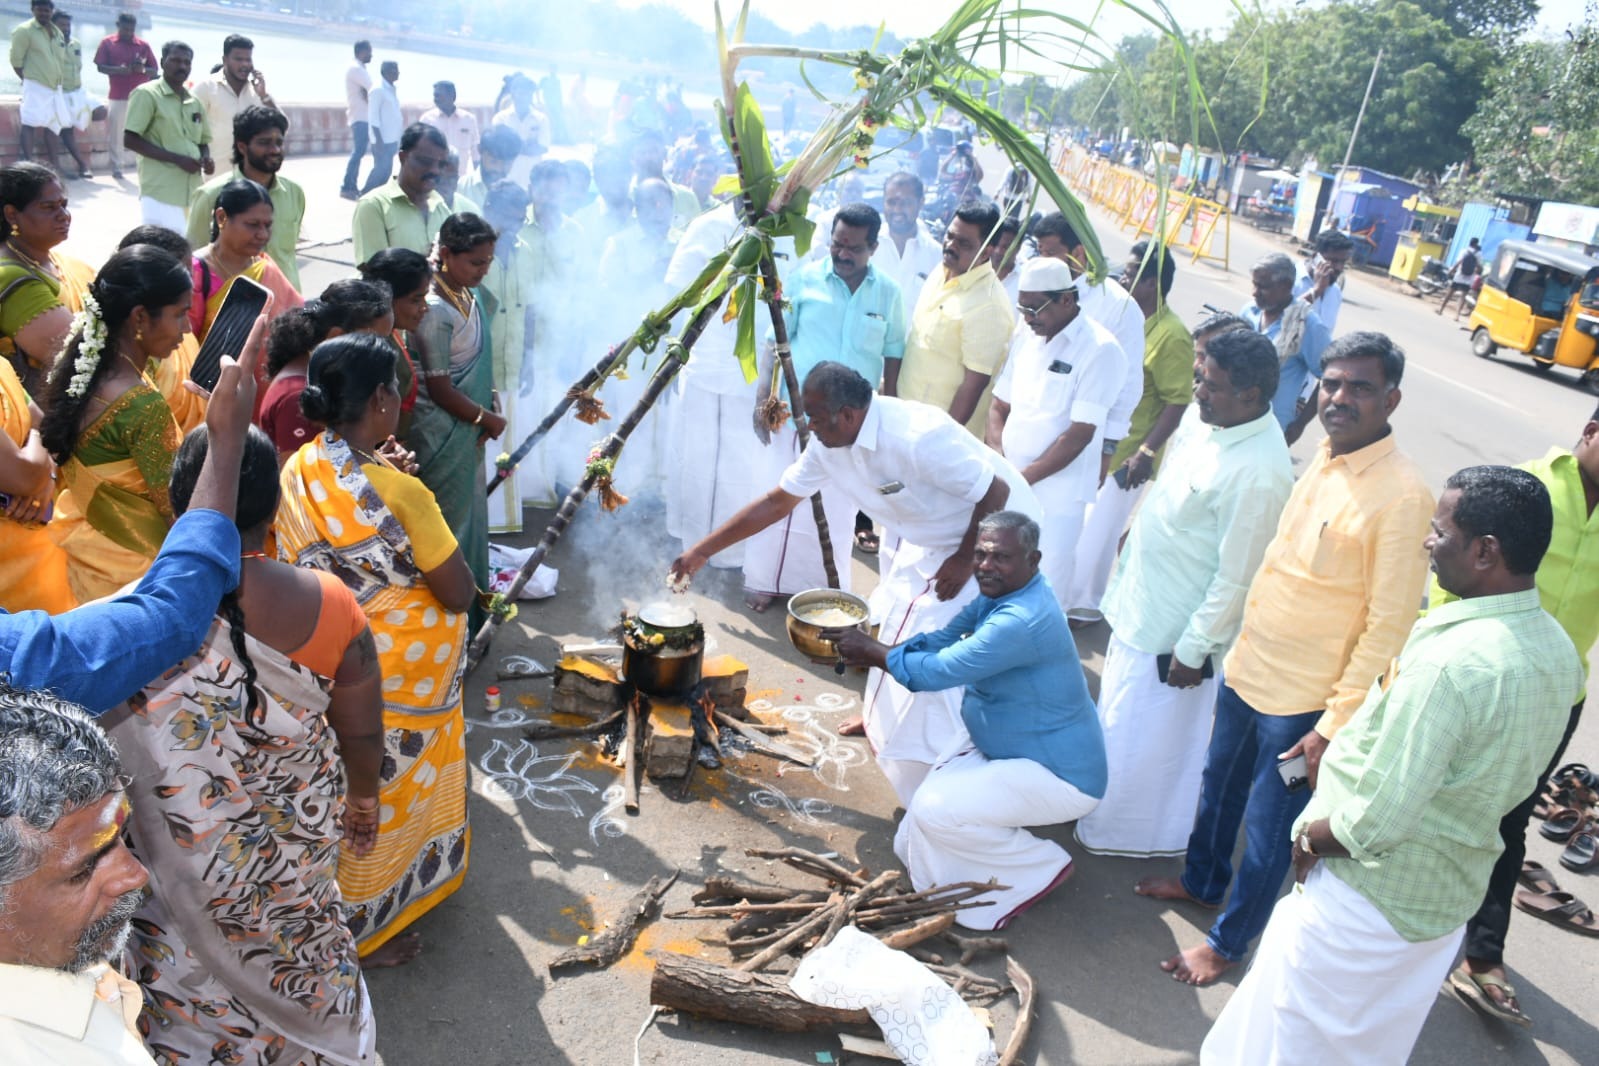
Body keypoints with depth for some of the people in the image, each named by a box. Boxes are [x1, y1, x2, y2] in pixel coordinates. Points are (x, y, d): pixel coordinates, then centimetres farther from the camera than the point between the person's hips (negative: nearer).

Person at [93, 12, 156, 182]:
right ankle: (116, 167, 9)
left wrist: (142, 69, -16)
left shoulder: (143, 45, 6)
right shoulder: (107, 43, 5)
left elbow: (155, 71, 6)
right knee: (115, 133, 1)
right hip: (117, 97, 0)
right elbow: (100, 67, 0)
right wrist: (118, 70, -19)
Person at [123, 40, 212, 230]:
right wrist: (177, 159, -16)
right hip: (161, 193, -7)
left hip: (193, 192, 7)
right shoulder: (146, 94, -4)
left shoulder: (194, 102, 15)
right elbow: (130, 140, -9)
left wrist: (206, 159, 1)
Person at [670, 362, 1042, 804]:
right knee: (895, 619, 15)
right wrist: (701, 551, -5)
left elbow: (996, 493, -28)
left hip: (994, 533, -8)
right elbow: (776, 502, -3)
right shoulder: (829, 444, -11)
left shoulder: (919, 437, -36)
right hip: (928, 537, 8)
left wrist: (965, 561, -21)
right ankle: (884, 717, 39)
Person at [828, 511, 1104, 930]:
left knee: (934, 810, -22)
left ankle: (1043, 867, -2)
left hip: (1059, 775, -9)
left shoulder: (1023, 621, -30)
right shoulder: (1000, 594, 1)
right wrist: (870, 650, -11)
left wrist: (873, 652, -14)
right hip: (1005, 751, 9)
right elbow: (943, 639, 1)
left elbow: (940, 671, -27)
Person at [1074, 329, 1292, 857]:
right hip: (1141, 599, 9)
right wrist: (1136, 531, 21)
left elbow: (1236, 578, -25)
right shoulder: (1203, 418, -6)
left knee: (1146, 733, 11)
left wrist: (1195, 649, -17)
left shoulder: (1258, 475, -32)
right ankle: (1112, 801, 50)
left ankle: (1131, 833, 35)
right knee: (1121, 710, 27)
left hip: (1175, 626, -9)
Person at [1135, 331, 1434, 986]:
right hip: (1247, 668, 8)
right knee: (1219, 786, 26)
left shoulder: (1400, 495, -23)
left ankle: (1228, 941, 32)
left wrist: (1336, 723, -19)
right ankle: (1201, 881, 51)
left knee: (1268, 829, 11)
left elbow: (1390, 625, -21)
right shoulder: (1325, 459, 1)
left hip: (1301, 699, -7)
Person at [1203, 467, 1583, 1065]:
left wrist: (1312, 831, -10)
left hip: (1368, 899, -8)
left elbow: (1376, 820, -30)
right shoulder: (1558, 650, -4)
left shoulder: (1447, 664, -33)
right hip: (1451, 899, 8)